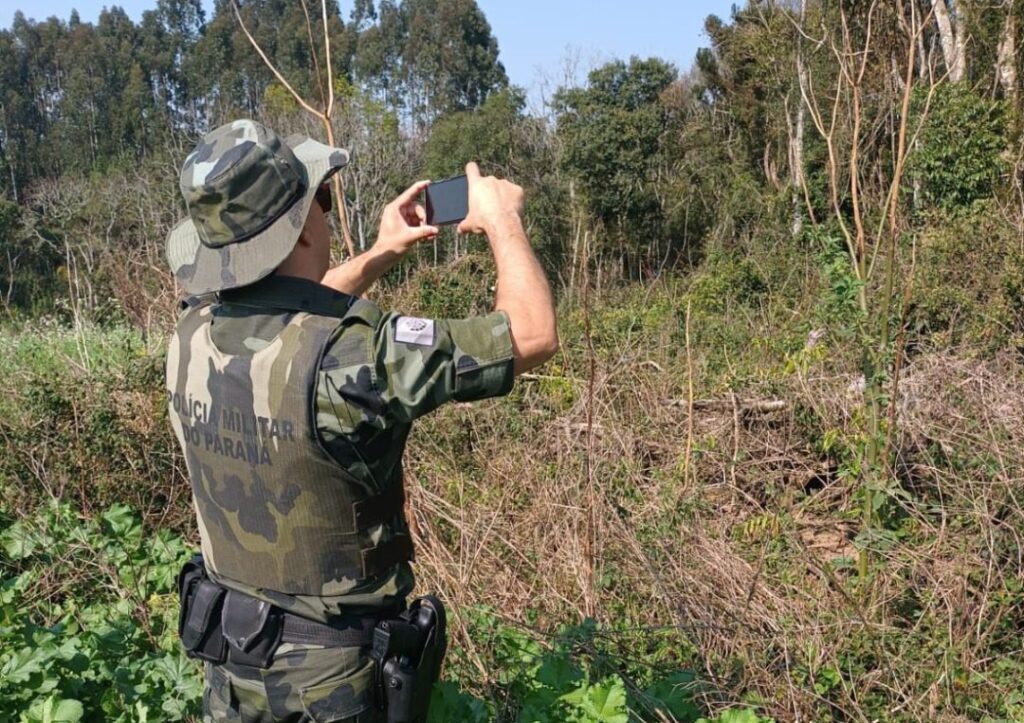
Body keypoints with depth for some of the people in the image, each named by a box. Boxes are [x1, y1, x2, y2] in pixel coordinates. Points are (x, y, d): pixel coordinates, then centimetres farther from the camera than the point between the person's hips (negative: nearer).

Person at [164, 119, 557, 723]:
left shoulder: (193, 337, -9)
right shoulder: (352, 354, -30)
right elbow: (534, 336, -22)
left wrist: (384, 254, 15)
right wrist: (503, 220, -8)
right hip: (334, 665, -5)